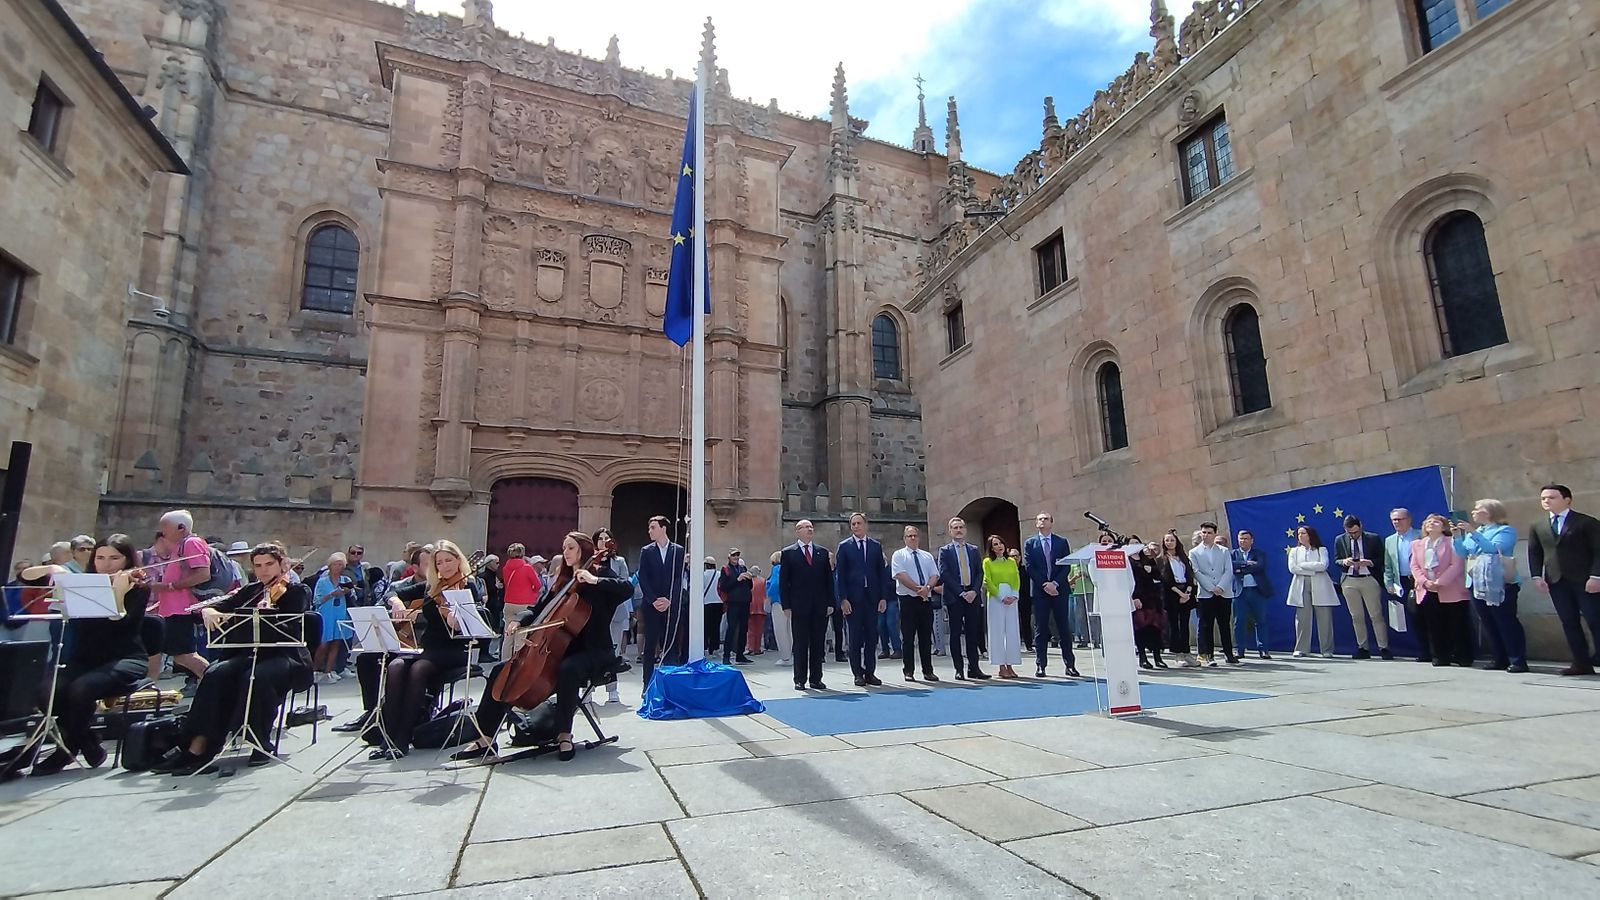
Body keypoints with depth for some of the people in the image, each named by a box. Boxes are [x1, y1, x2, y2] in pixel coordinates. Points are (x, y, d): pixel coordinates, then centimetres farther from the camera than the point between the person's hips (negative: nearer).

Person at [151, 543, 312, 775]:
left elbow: (291, 631, -14)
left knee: (256, 677, -34)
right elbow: (220, 605, 6)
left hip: (288, 658, -5)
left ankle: (263, 745, -17)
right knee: (216, 675, -24)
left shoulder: (298, 592, 1)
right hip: (252, 654, 5)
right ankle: (197, 747, -23)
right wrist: (208, 611, -17)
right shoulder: (251, 591, 18)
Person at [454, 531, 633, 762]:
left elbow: (627, 589, -20)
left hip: (594, 651, -7)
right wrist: (520, 621, 1)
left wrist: (595, 580, -25)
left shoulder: (601, 573, -2)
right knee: (502, 670, -3)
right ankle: (485, 738, -1)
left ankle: (564, 735, -23)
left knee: (567, 669, -40)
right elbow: (540, 609, 19)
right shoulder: (561, 581, 17)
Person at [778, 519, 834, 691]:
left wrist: (830, 603, 3)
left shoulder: (823, 552, 11)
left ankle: (816, 679, 15)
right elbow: (783, 581, 0)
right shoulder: (788, 553, 2)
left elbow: (829, 579, 11)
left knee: (818, 644, 7)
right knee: (800, 644, 3)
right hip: (799, 606, -3)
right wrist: (786, 606, -6)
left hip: (820, 606, 3)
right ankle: (800, 680, 11)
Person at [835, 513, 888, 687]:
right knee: (855, 637, 2)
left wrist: (883, 597, 1)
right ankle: (858, 674, 10)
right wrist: (843, 599, -9)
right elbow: (839, 575, -1)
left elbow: (882, 572, 8)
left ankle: (870, 672, 15)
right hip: (852, 598, -2)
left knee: (872, 636, 5)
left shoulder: (876, 545, 9)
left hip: (872, 597, 2)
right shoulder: (844, 546, 2)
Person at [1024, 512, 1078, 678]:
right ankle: (1041, 666, 4)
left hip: (1060, 590, 1)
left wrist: (1055, 583, -11)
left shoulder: (1062, 542, 9)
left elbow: (1066, 565, 2)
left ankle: (1070, 664, 10)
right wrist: (1044, 584, -10)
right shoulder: (1030, 543, 8)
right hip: (1039, 591, 0)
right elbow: (1029, 567, 0)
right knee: (1040, 629, 1)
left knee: (1064, 627, 3)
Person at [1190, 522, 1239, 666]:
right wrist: (1212, 588, -12)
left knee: (1225, 625, 6)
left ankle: (1229, 654, 15)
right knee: (1206, 626, -1)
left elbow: (1228, 571, 2)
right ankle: (1209, 655, 4)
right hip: (1205, 594, -1)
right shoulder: (1194, 553, 7)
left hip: (1224, 593, 1)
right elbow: (1197, 573, -3)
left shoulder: (1224, 551, 12)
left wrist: (1220, 587, -12)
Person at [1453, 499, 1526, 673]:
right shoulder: (1474, 531, 16)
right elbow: (1462, 553, 10)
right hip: (1477, 583, 7)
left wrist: (1473, 533, -23)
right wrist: (1458, 536, -4)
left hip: (1500, 584, -7)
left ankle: (1518, 661, -4)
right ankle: (1500, 659, 15)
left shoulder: (1505, 530, -3)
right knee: (1488, 622, 8)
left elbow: (1494, 548, -19)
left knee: (1506, 621, -7)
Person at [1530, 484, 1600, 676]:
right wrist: (1537, 576, 0)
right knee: (1569, 623, 4)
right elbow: (1534, 553, 12)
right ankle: (1581, 663, 9)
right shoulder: (1537, 527, 12)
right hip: (1556, 581, 4)